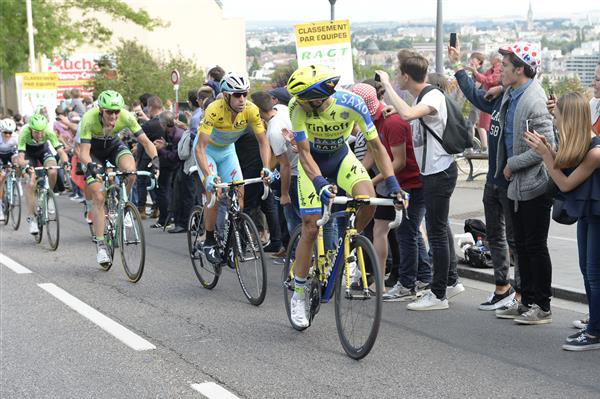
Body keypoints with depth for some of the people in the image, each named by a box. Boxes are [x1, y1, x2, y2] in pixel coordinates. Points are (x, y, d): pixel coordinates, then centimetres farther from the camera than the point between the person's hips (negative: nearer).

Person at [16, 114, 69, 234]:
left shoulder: (49, 132, -34)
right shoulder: (24, 132, -36)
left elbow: (61, 151, -34)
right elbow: (20, 158, -40)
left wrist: (65, 162, -54)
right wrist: (25, 165, -61)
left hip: (43, 149, 1)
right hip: (29, 153, -1)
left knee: (53, 172, -29)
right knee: (31, 184, -15)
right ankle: (31, 219, -4)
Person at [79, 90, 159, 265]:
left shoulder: (126, 117, -29)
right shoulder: (89, 119, -34)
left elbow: (146, 142, -25)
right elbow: (83, 152, -37)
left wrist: (155, 158, -44)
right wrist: (90, 165, -58)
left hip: (114, 145, 2)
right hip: (94, 149, -2)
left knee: (130, 171, -32)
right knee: (98, 198, -12)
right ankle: (100, 245, -3)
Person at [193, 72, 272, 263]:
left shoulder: (251, 110, -25)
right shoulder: (214, 110, -35)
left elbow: (263, 141, -17)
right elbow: (200, 147, -38)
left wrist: (266, 167, -33)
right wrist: (208, 176, -49)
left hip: (227, 150, 4)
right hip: (207, 149, -4)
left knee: (239, 193, -8)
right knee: (214, 194, -18)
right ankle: (209, 242, -3)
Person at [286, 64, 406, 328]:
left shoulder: (352, 104, -29)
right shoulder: (298, 106, -29)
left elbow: (376, 146, -21)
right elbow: (304, 153, -29)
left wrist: (392, 183, -30)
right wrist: (320, 184, -45)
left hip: (342, 157, 1)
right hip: (312, 162, -1)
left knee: (368, 200, -28)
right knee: (311, 229, -8)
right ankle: (298, 295, 8)